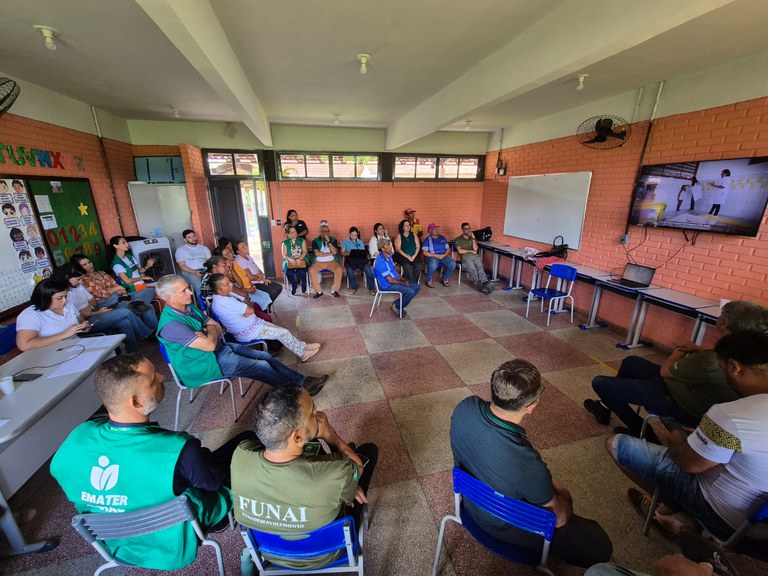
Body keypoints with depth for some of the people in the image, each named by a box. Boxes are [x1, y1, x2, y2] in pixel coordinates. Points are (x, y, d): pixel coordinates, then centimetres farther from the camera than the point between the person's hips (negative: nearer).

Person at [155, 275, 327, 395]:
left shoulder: (190, 307, 4)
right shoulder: (171, 324, -27)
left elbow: (217, 328, 6)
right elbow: (210, 345, -30)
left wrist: (207, 334, -17)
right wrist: (210, 329, -9)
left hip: (221, 347, 9)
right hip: (207, 363, -9)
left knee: (266, 357, 1)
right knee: (262, 366, -11)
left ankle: (303, 380, 7)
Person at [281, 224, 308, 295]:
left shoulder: (302, 241, 11)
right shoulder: (285, 243, 10)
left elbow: (305, 251, 0)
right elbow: (284, 255, 1)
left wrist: (299, 259, -19)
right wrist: (290, 259, -21)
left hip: (301, 260, 0)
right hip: (289, 261, 1)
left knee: (302, 271, -33)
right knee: (288, 272, -32)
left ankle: (304, 288, -2)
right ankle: (294, 287, -2)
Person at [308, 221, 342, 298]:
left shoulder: (333, 240, 5)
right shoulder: (315, 241, 2)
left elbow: (335, 252, -11)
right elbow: (317, 253, -13)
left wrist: (328, 241, -15)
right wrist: (330, 253, -9)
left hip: (331, 261, 0)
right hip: (318, 262, 0)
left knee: (339, 270, -29)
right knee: (312, 270, -29)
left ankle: (334, 291, -15)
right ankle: (319, 291, -14)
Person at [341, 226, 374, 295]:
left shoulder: (360, 242, 16)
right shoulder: (345, 241, 10)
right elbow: (342, 253, 2)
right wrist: (349, 254, -19)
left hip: (360, 260, 2)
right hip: (350, 260, -1)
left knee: (367, 268, -30)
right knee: (349, 270, -37)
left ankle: (371, 288, -20)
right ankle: (353, 287, -15)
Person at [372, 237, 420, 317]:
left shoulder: (388, 256, 4)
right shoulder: (381, 262, -25)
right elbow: (390, 280, -22)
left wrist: (403, 280, 2)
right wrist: (402, 283, -9)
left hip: (395, 281, 10)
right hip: (387, 285, -10)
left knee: (416, 287, 3)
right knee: (411, 291, -24)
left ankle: (398, 304, 11)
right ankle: (396, 306, 0)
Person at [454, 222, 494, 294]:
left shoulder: (472, 238, 28)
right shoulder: (458, 239, 17)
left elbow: (475, 249, 11)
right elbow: (460, 251, 1)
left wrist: (473, 238, 4)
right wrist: (471, 251, 5)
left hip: (475, 256, 3)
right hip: (465, 256, -3)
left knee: (480, 267, -31)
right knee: (473, 270, -32)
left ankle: (485, 283, -52)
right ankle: (481, 286, -49)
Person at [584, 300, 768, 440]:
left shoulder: (712, 362, -37)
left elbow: (665, 371, -19)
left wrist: (678, 354, -1)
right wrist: (698, 350, -3)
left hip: (681, 405, -9)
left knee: (600, 383, -7)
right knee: (631, 362, 24)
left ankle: (640, 430, 15)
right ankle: (607, 406, 35)